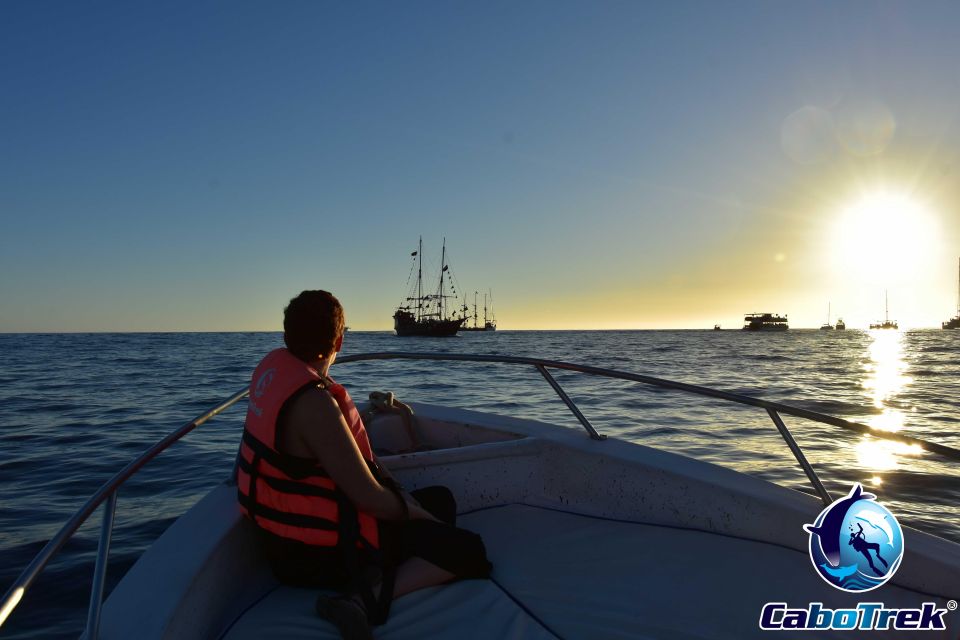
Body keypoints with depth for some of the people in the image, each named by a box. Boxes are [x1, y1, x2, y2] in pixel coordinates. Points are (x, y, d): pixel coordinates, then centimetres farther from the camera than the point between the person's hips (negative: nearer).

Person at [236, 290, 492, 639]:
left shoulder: (272, 364, -4)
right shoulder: (314, 404, -30)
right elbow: (369, 498, -27)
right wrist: (429, 519, -11)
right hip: (319, 551, -10)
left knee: (440, 497, 19)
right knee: (468, 551, -8)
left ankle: (369, 581, -1)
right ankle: (368, 597, -22)